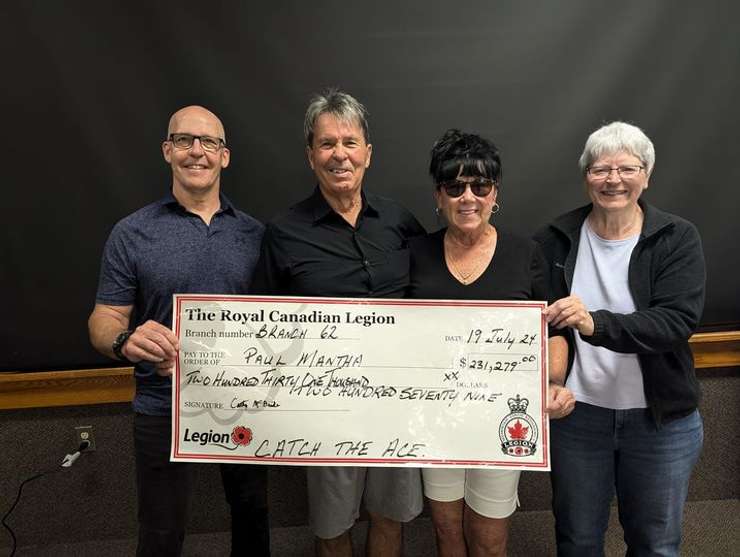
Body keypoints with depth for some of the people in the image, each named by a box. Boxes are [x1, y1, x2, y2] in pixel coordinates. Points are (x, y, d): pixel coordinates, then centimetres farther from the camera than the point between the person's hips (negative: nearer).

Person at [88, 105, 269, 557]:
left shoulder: (254, 232, -1)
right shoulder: (132, 234, -7)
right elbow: (103, 322, -5)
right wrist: (127, 341, -27)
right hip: (163, 408, -2)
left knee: (252, 512, 22)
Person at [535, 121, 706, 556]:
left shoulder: (678, 238, -6)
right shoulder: (555, 240, -4)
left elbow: (678, 320, -20)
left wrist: (596, 324, -35)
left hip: (661, 420, 0)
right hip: (576, 413, 1)